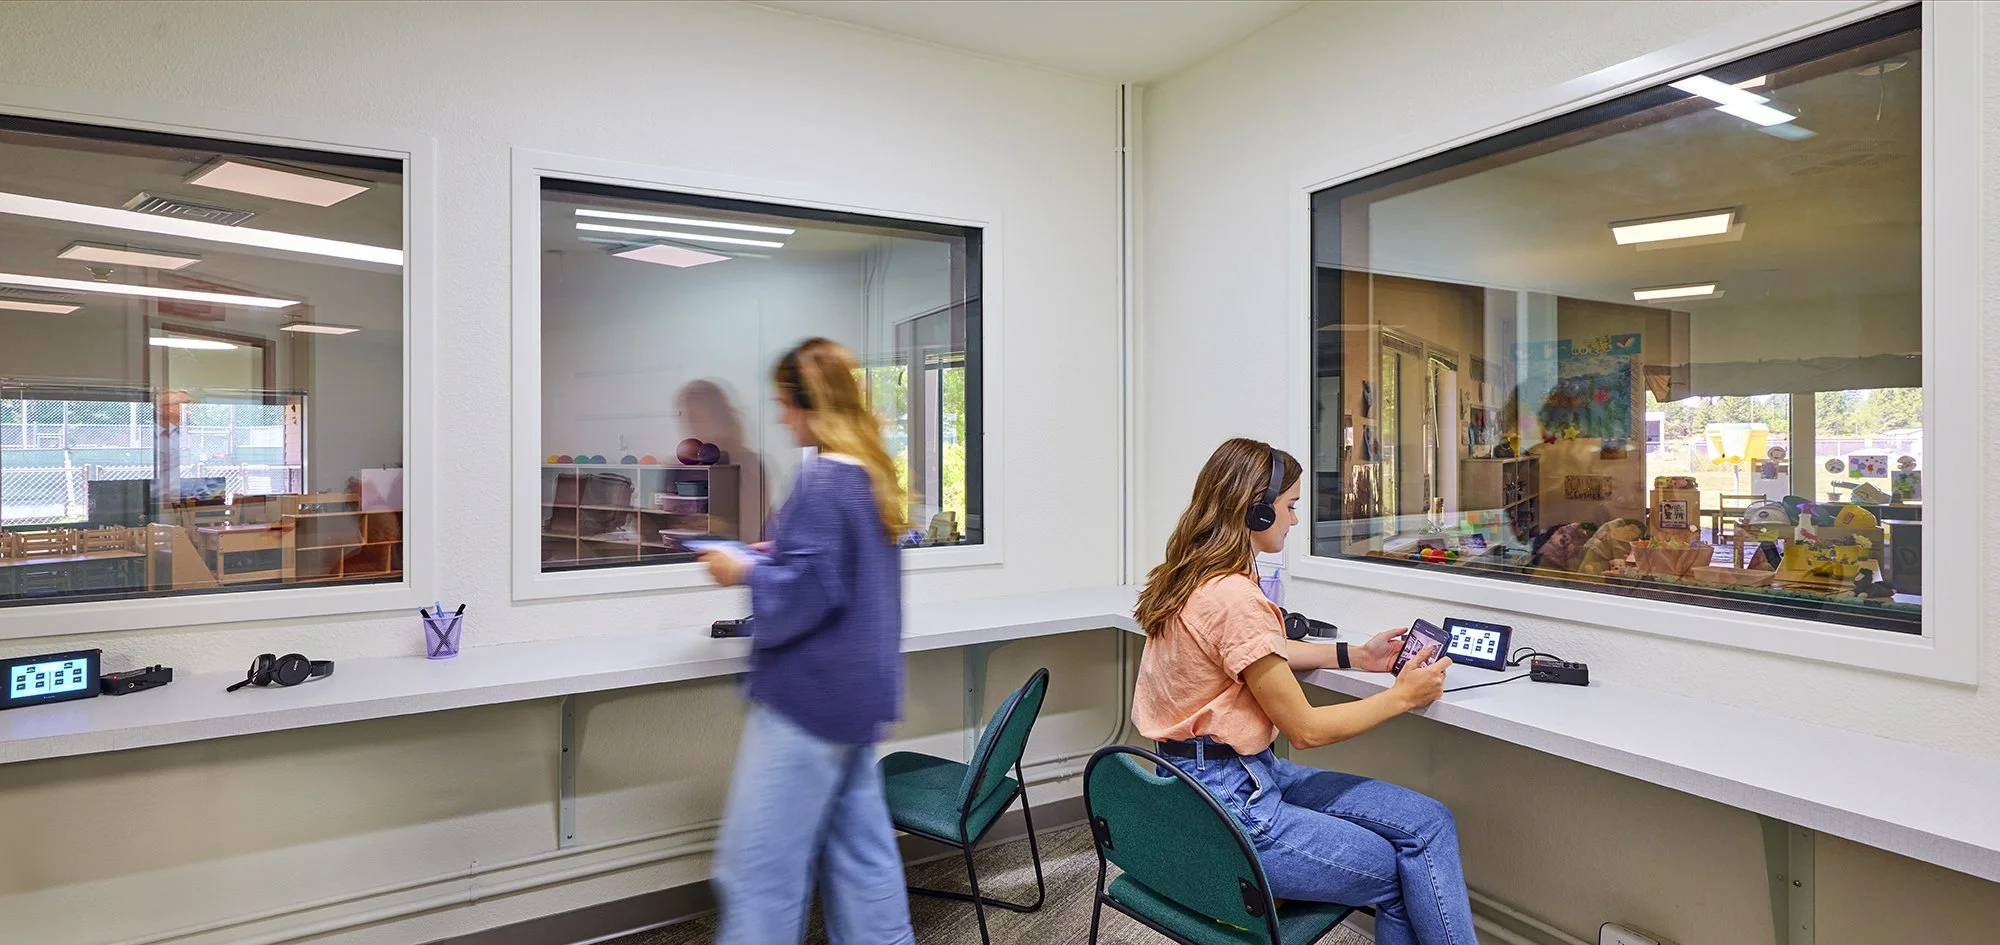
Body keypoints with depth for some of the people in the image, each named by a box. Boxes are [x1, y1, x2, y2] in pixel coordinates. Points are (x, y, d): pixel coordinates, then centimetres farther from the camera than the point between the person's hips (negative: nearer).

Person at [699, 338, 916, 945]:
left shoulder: (822, 478, -18)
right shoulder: (872, 471, 10)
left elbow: (806, 592, -22)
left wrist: (747, 573, -8)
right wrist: (777, 554, 15)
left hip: (810, 695, -10)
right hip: (857, 691, 10)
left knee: (757, 868, 1)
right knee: (860, 848, 17)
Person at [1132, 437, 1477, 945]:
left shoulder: (1196, 579, 5)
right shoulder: (1234, 598, -25)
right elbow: (1306, 728, -16)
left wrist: (1355, 655, 17)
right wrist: (1402, 696, -3)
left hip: (1249, 770, 9)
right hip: (1224, 804, -9)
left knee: (1429, 822, 5)